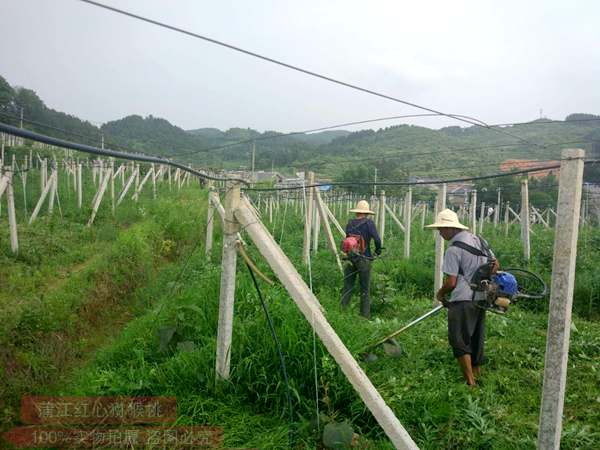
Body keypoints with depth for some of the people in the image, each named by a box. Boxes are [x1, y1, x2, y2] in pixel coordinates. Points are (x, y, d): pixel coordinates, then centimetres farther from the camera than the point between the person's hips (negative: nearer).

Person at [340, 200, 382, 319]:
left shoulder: (350, 224, 2)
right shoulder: (368, 222, -10)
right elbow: (377, 239, -17)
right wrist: (378, 250, 2)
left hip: (350, 259, 3)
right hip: (364, 259, -3)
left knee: (347, 287, 11)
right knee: (364, 289, 8)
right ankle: (365, 315, 14)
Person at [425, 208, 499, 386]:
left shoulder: (453, 250, -18)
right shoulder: (479, 240, 6)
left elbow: (451, 283, -18)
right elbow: (495, 265, 15)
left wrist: (440, 294, 0)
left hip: (462, 300, -8)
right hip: (481, 298, 8)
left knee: (459, 341, 1)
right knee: (476, 338, 20)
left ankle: (470, 381, 2)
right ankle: (477, 372, 35)